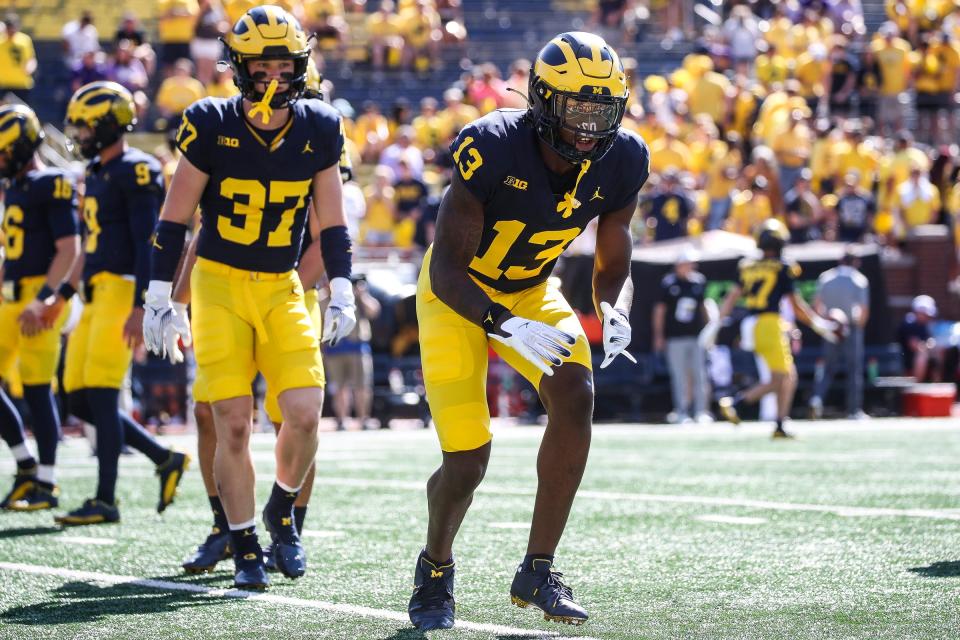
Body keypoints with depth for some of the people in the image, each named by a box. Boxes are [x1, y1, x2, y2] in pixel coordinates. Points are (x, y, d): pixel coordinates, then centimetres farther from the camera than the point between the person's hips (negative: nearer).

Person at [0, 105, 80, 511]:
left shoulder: (53, 186, -10)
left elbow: (69, 250, -16)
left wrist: (43, 299, -23)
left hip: (41, 298, -9)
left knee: (38, 389, -6)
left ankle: (46, 484, 1)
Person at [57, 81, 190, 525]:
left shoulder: (134, 173, -11)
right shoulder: (97, 173, 17)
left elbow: (147, 246, -17)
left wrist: (139, 307, -22)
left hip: (124, 290, -10)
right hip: (98, 292, 10)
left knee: (101, 396, -11)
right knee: (78, 397, 6)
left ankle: (105, 501, -5)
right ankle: (165, 460, 15)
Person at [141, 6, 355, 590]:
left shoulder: (318, 129, -2)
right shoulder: (211, 126, -10)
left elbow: (332, 223, 8)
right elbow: (174, 218, -3)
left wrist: (343, 292, 1)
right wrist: (160, 297, -4)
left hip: (283, 290, 2)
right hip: (218, 285, -2)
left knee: (305, 415, -12)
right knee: (234, 425, -7)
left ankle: (282, 513, 16)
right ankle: (245, 547, 8)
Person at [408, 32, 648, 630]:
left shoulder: (620, 163, -15)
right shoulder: (493, 149, -31)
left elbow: (614, 269, -2)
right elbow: (447, 271, -28)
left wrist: (616, 315, -26)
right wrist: (509, 329, -43)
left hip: (530, 290, 4)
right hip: (459, 294, -4)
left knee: (576, 396, -23)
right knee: (467, 462, -11)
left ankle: (538, 570, -10)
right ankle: (435, 569, 22)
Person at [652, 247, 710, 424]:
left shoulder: (699, 281, 7)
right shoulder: (668, 283, -3)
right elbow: (660, 309, 1)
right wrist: (658, 335, -1)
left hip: (697, 335, 3)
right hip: (675, 336, -3)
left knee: (699, 375, 1)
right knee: (679, 375, 0)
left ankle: (701, 411, 6)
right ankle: (681, 412, 5)